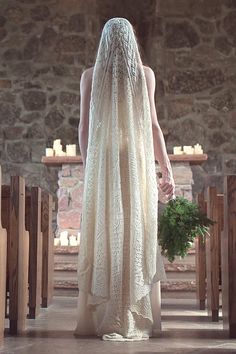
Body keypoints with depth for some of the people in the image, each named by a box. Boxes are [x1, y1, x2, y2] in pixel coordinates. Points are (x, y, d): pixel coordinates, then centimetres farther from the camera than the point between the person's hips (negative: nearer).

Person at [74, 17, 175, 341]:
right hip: (138, 164, -1)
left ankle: (100, 318, 2)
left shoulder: (90, 75, 7)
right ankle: (134, 320, -1)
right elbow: (153, 125, -1)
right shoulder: (145, 73, 3)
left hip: (102, 164, 1)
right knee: (136, 238, 0)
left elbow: (84, 127, 5)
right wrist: (167, 169, 3)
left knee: (102, 237, 3)